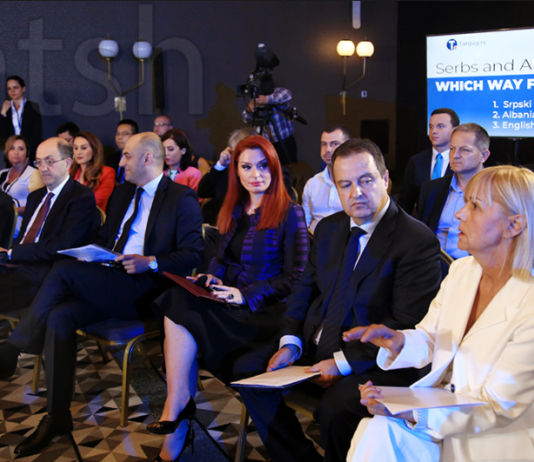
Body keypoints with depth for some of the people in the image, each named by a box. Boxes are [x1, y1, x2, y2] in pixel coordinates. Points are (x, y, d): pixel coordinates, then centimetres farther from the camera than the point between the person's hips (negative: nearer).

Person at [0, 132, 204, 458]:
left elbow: (193, 254, -9)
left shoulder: (182, 198, -1)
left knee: (64, 271, -25)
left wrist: (150, 262, -22)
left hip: (146, 291, -7)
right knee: (59, 317, -21)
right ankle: (57, 418, -14)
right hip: (107, 284, 7)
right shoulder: (122, 194, 22)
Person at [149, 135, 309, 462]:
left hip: (265, 309, -6)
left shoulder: (289, 213, -4)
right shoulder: (233, 211, 17)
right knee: (179, 299, -26)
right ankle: (176, 421, -26)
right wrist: (213, 277, 1)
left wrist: (246, 295, -18)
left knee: (182, 312, -27)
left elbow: (295, 277, -8)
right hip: (228, 299, 6)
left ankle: (176, 417, -18)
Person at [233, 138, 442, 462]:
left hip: (371, 363, -7)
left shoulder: (418, 241, -14)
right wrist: (290, 343, -2)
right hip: (314, 349, 8)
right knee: (247, 369, 0)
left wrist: (343, 362, -22)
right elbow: (305, 290, 15)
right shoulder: (329, 229, 11)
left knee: (334, 409, -33)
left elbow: (407, 326, -19)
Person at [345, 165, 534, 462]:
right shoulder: (462, 271, 2)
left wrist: (411, 413, -27)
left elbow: (496, 407, -18)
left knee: (388, 430, -25)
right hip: (442, 410, 6)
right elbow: (429, 339, 10)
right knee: (380, 430, -22)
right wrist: (399, 341, -13)